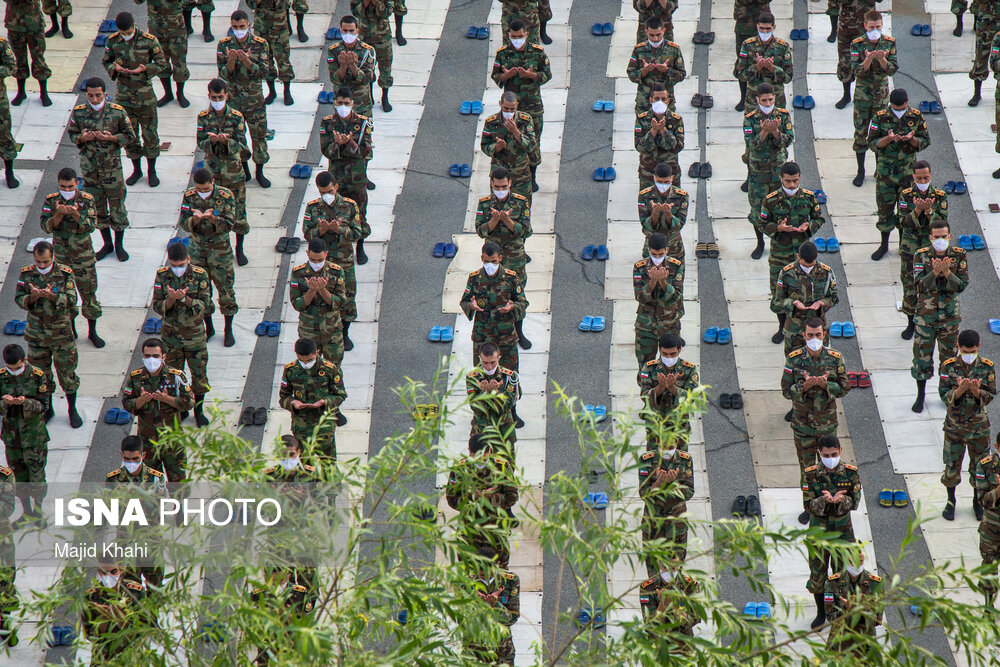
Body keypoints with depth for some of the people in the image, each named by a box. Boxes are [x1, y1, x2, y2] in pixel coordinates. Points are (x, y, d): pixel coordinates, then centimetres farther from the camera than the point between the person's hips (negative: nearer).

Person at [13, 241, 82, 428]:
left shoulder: (65, 274, -11)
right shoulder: (26, 274, -5)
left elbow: (71, 300, -18)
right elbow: (19, 299, -8)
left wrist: (52, 296, -37)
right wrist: (33, 296, -29)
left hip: (62, 334, -2)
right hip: (36, 334, 2)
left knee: (67, 371, 7)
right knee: (40, 372, 13)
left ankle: (72, 410, 23)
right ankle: (47, 409, 31)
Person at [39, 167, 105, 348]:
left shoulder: (86, 200, -9)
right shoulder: (51, 201, -5)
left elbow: (91, 226, -17)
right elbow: (46, 227, -12)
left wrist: (76, 214, -34)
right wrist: (59, 214, -30)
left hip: (83, 255, -1)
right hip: (60, 255, 1)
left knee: (89, 292, 6)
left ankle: (92, 332, 19)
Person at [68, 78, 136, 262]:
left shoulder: (118, 112, -10)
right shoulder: (78, 113, -6)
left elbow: (130, 136, -2)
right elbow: (72, 135, 5)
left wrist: (111, 138, -19)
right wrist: (83, 138, -17)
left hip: (112, 166, -2)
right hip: (89, 166, 2)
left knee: (117, 204, 4)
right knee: (97, 206, 12)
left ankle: (119, 244, 21)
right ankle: (107, 244, 28)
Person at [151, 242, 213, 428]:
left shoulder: (200, 275, -13)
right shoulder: (162, 275, -9)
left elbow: (205, 306, -14)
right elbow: (157, 307, -7)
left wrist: (185, 299, -30)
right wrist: (171, 299, -28)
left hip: (195, 334, -1)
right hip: (171, 334, 1)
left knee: (199, 374, 8)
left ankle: (198, 410, 26)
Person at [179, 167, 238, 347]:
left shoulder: (226, 196, -13)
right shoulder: (189, 196, -6)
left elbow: (228, 224, -17)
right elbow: (184, 224, -8)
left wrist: (212, 218, -36)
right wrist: (195, 219, -31)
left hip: (220, 250, -2)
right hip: (197, 249, 2)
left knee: (225, 288, 2)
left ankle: (228, 330, 16)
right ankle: (208, 327, 26)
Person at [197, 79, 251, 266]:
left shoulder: (237, 117, -8)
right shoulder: (204, 117, -4)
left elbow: (241, 145, -11)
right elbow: (200, 143, -8)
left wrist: (227, 141, -32)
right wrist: (211, 141, -31)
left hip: (234, 169, -1)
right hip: (212, 169, 1)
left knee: (238, 208, 3)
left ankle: (239, 248, 18)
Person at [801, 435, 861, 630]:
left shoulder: (850, 473, -8)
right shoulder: (810, 474, -9)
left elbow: (854, 502, -9)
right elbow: (808, 504, -12)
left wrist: (841, 500, -31)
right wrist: (825, 500, -32)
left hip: (843, 531, 0)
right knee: (817, 574, 9)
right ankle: (821, 613, 28)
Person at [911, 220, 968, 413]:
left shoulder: (959, 256, -4)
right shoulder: (921, 256, -6)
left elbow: (962, 285, -9)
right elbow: (920, 284, -15)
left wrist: (947, 273, -26)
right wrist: (934, 273, -32)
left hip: (950, 315, 1)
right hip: (925, 315, -1)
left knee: (949, 356, 10)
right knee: (922, 354, 4)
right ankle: (920, 395, 18)